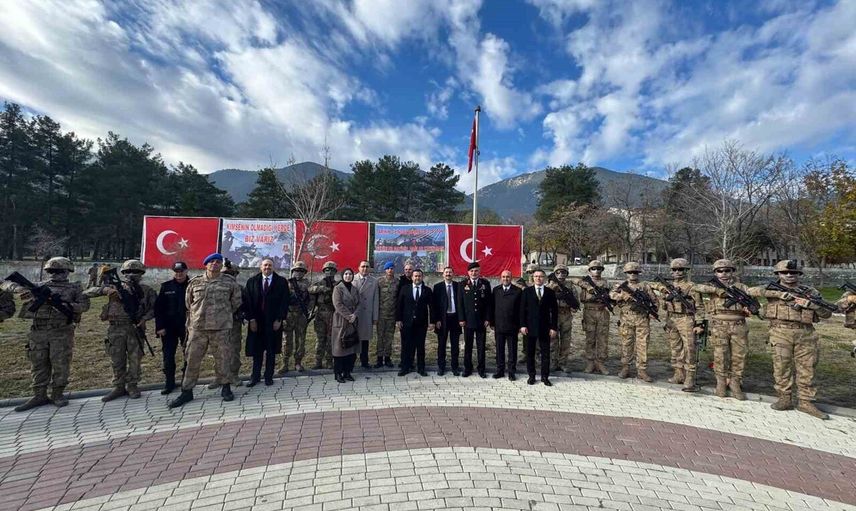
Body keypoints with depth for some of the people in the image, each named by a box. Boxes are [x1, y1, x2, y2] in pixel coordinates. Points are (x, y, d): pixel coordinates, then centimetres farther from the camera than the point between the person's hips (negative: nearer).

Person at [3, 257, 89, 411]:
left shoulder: (74, 288, 6)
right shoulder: (38, 286, 15)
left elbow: (85, 305, -4)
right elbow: (8, 284, 17)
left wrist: (68, 306, -21)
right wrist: (20, 289, -6)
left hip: (62, 331, -3)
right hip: (38, 332, 4)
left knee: (60, 364, -1)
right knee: (39, 365, 8)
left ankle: (57, 394, 11)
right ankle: (39, 396, 18)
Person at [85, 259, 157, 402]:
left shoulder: (146, 290, 5)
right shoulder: (115, 287, 6)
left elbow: (154, 307, 6)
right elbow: (87, 292, 3)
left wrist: (144, 318, -11)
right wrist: (105, 289, -16)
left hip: (135, 328, -1)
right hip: (116, 329, 1)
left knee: (135, 359, 3)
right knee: (117, 360, 8)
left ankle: (132, 386, 17)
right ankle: (118, 388, 21)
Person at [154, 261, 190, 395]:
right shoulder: (166, 286, 4)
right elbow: (158, 307, 2)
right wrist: (160, 326, -5)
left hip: (187, 327, -1)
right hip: (169, 328, 1)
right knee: (168, 356, 5)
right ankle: (169, 383, 17)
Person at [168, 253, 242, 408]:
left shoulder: (230, 282, 2)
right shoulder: (195, 282, 7)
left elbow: (236, 301, 12)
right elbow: (188, 302, 18)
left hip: (221, 327, -1)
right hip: (197, 327, 2)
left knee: (223, 358, 5)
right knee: (192, 359, 7)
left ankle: (225, 387, 20)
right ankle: (187, 391, 19)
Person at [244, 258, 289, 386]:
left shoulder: (281, 281, 1)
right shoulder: (252, 281, 6)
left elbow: (284, 302, -2)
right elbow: (249, 302, 3)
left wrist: (279, 319, -8)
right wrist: (251, 319, -5)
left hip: (274, 322, -1)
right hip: (256, 321, 1)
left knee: (271, 351, 7)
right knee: (256, 350, 7)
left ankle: (269, 377, 18)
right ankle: (255, 376, 20)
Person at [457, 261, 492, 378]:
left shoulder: (485, 283, 2)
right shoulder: (463, 284, 1)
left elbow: (489, 302, 2)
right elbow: (460, 303, 0)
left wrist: (487, 319, -4)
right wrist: (461, 319, -5)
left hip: (481, 320, 0)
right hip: (468, 320, 0)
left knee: (481, 346, 8)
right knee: (468, 346, 8)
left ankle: (481, 368, 19)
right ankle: (467, 368, 20)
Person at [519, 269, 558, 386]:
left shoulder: (550, 292, 4)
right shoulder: (526, 291, 2)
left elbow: (554, 311, 3)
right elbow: (522, 309, 0)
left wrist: (554, 327, -2)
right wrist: (522, 325, -8)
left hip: (545, 327, 1)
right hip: (530, 327, 0)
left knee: (545, 353, 6)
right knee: (530, 353, 7)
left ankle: (545, 376, 18)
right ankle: (531, 376, 19)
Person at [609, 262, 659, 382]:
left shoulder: (645, 286, 10)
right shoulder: (622, 285, 8)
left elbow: (654, 300, 14)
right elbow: (612, 294, -9)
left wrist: (652, 311, -2)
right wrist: (626, 296, -22)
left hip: (642, 318, 0)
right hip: (626, 318, 0)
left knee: (642, 345, 0)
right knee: (626, 344, 4)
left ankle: (642, 370, 7)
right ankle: (625, 368, 14)